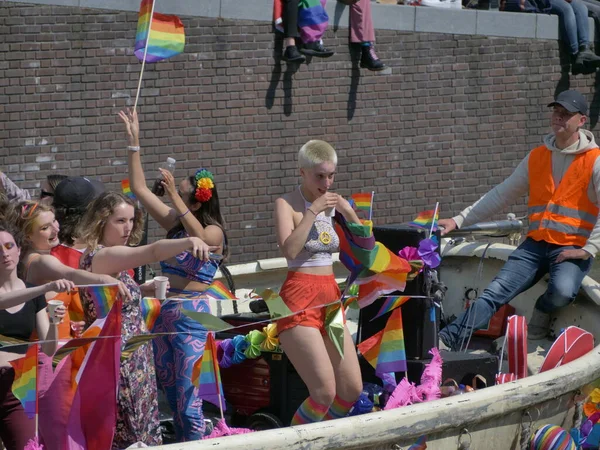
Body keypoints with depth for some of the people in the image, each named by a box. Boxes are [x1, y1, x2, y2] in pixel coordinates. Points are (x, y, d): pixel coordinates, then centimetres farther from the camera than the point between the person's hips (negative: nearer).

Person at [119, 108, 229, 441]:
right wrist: (134, 143, 9)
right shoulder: (174, 223, 10)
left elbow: (199, 238, -31)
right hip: (167, 311, 7)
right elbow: (139, 188, 13)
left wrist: (174, 197, -34)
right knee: (170, 392, 10)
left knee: (188, 395, -11)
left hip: (194, 313, -7)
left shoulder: (213, 232, -7)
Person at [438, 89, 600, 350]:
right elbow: (501, 196, 15)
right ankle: (447, 340, -30)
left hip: (572, 248, -4)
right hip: (536, 243, 4)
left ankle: (542, 314, 2)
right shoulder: (537, 157, 13)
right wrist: (459, 221, 9)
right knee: (496, 292, -16)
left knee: (562, 291, -33)